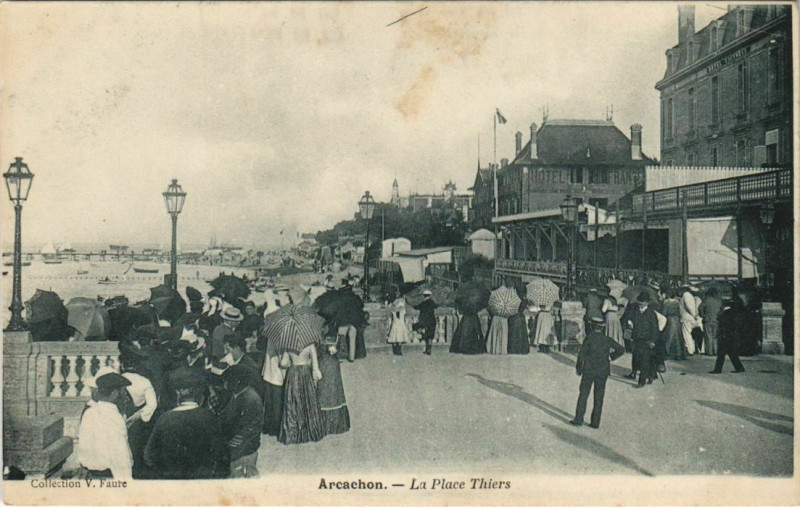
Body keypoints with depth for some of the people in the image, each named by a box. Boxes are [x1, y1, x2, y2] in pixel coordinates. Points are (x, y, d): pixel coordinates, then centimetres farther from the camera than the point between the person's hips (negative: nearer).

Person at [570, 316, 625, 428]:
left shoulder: (589, 338, -10)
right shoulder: (608, 339, 0)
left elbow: (581, 355, -9)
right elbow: (621, 350, 7)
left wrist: (578, 369, 2)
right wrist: (611, 357, 14)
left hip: (589, 371, -3)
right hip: (603, 372, 3)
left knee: (583, 395, 5)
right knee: (599, 398, 9)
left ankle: (578, 419, 5)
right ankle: (595, 422, 12)